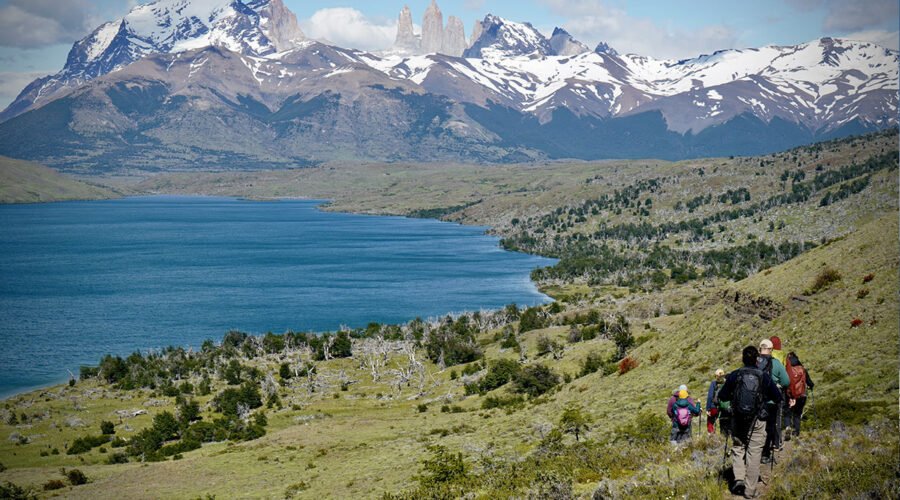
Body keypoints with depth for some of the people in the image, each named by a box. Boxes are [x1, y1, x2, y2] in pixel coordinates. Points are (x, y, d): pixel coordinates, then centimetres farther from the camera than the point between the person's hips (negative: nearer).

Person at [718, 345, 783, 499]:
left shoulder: (734, 376, -3)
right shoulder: (764, 377, -4)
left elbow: (722, 396, 3)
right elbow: (778, 398, 2)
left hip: (738, 420, 1)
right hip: (758, 421, -1)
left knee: (738, 448, 19)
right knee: (754, 453, 4)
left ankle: (739, 478, 0)